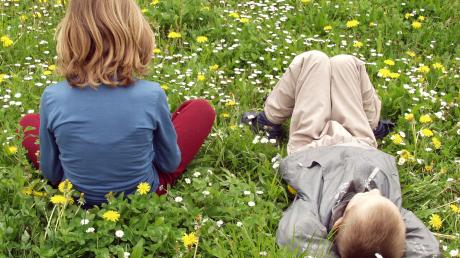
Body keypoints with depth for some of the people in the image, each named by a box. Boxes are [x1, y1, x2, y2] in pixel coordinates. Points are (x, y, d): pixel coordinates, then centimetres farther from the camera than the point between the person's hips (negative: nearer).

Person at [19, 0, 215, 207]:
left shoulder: (52, 98, -23)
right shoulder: (152, 95, -26)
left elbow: (51, 172, -7)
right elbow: (171, 164, -8)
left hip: (78, 201, 1)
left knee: (29, 123, 23)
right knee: (202, 109, 13)